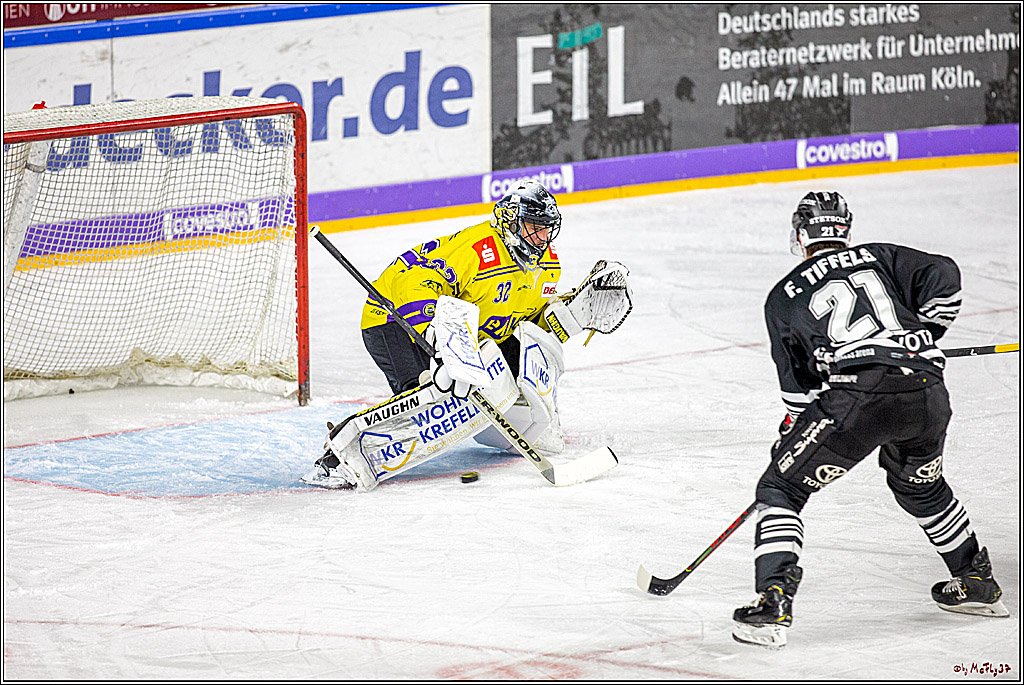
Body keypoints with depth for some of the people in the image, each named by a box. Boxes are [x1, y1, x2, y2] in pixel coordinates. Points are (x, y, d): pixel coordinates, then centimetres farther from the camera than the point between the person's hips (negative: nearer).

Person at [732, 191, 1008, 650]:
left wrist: (792, 431, 35)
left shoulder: (783, 295, 19)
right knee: (921, 486, 33)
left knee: (781, 488, 9)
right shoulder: (880, 257, 24)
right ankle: (977, 582, 42)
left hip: (856, 396, -4)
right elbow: (942, 276, 10)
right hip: (926, 395, 4)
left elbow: (796, 384, 21)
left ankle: (773, 603, -7)